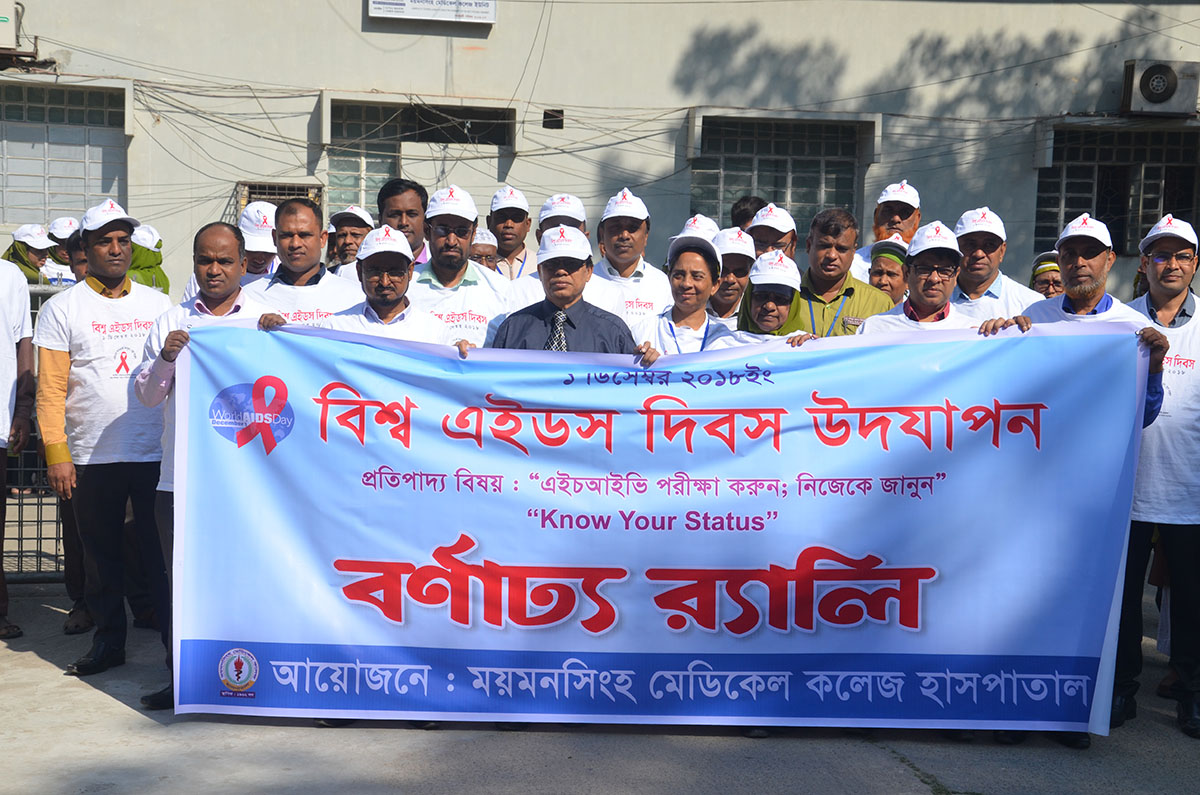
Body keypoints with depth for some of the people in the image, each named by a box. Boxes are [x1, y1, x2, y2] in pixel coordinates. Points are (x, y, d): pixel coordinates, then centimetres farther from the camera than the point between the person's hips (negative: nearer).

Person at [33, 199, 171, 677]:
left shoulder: (157, 303, 11)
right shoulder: (62, 309, 4)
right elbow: (50, 389, 0)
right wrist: (56, 453, -8)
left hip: (158, 453, 1)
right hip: (92, 458, -1)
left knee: (164, 552, 3)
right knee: (101, 555, 10)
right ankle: (108, 641, 23)